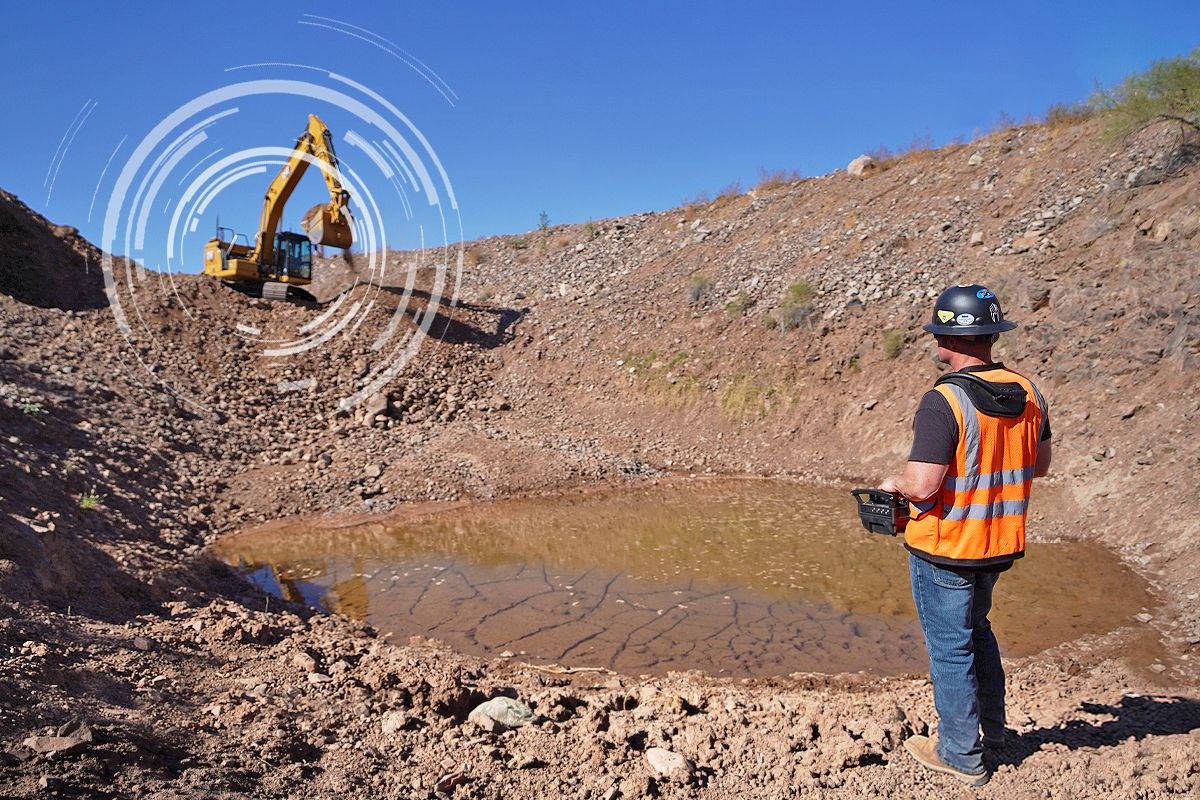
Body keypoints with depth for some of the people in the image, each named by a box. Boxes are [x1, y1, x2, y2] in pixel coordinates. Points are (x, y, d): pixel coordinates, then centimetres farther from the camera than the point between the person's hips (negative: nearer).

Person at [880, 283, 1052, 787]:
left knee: (950, 647, 8)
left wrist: (895, 484, -7)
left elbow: (922, 487, -28)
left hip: (944, 547, -7)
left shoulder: (944, 401, -25)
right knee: (976, 628, 28)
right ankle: (991, 727, 42)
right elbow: (1040, 465, 12)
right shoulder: (1026, 393, -1)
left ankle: (961, 756, 23)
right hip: (1000, 543, 8)